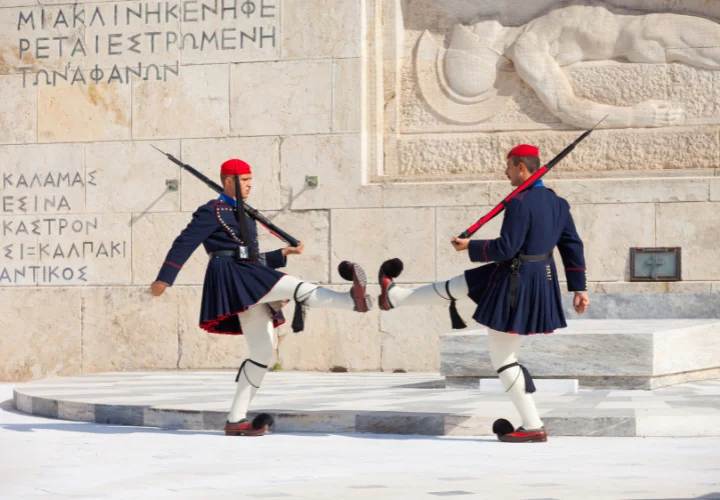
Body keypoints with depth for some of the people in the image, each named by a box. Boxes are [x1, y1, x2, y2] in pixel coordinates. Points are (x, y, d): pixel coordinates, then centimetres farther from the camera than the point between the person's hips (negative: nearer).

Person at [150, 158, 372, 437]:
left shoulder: (241, 216, 28)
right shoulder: (213, 212, 1)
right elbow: (185, 243, -5)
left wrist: (284, 254, 22)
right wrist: (164, 279, -10)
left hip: (250, 283, 9)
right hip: (231, 276, -9)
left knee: (263, 352, 3)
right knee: (297, 288, -27)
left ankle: (236, 421, 5)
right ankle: (353, 300, -49)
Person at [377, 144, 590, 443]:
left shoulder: (520, 203, -22)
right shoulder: (557, 203, 5)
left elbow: (506, 248, -23)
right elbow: (573, 247, 7)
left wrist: (470, 246, -7)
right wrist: (578, 289, 11)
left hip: (516, 286, -9)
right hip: (543, 280, 9)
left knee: (502, 358, 4)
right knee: (456, 287, 25)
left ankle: (533, 427, 8)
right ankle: (394, 297, 44)